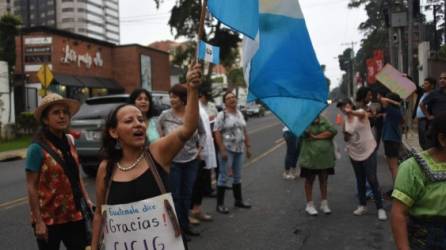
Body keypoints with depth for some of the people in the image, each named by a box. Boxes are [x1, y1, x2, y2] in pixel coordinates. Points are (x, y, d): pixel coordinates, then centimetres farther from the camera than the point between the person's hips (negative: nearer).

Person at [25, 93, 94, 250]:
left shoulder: (69, 141, 3)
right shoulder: (38, 148, -14)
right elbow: (31, 187, -13)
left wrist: (86, 199, 9)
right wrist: (38, 221, -15)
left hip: (74, 215, 5)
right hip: (48, 219, -5)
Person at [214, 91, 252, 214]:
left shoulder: (240, 113, 11)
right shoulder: (222, 115, -9)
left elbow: (244, 131, 16)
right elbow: (217, 133, -15)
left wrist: (248, 146, 13)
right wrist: (222, 150, -21)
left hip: (239, 150, 7)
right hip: (227, 150, -7)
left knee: (237, 176, 16)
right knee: (223, 177, -2)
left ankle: (238, 200, 28)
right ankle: (220, 204, 5)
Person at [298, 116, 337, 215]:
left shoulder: (323, 120, 4)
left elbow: (333, 131, -11)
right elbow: (306, 133, -24)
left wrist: (317, 137, -16)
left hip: (325, 156, 3)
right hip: (310, 157, -3)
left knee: (324, 179, 14)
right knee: (309, 180, 9)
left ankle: (324, 203, 28)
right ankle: (309, 205, 21)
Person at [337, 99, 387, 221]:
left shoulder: (360, 113, -12)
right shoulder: (345, 120, 4)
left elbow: (361, 114, -40)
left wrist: (351, 112, -62)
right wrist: (345, 135, -12)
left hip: (368, 151, -5)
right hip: (355, 153, 6)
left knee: (372, 180, -8)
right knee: (360, 181, 13)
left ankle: (380, 208, -2)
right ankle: (363, 206, 25)